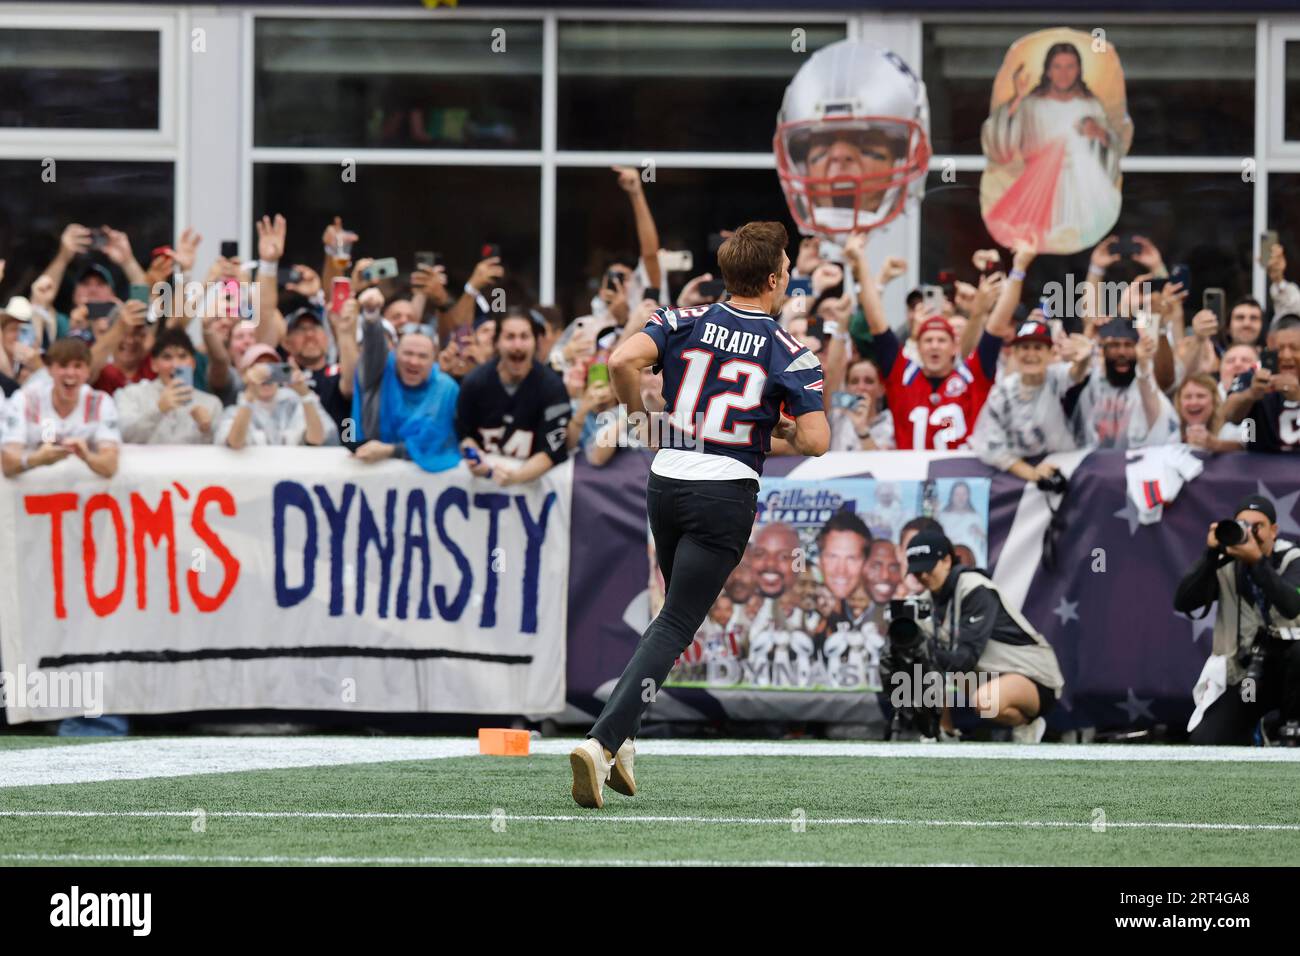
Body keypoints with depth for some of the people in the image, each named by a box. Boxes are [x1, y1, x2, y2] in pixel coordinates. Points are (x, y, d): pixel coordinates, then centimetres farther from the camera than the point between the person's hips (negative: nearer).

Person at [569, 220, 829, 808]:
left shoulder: (685, 323, 3)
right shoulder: (789, 353, -5)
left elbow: (623, 360, -14)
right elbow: (816, 441, -12)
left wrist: (638, 414, 3)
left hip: (666, 481, 5)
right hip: (728, 493, -5)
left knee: (677, 613, 25)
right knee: (675, 626, -6)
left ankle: (621, 739, 18)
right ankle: (604, 742, -22)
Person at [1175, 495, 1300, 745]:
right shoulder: (1226, 565, -2)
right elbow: (1182, 603, -15)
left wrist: (1257, 561, -38)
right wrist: (1211, 555, -24)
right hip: (1243, 675, 2)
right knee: (1205, 743, -18)